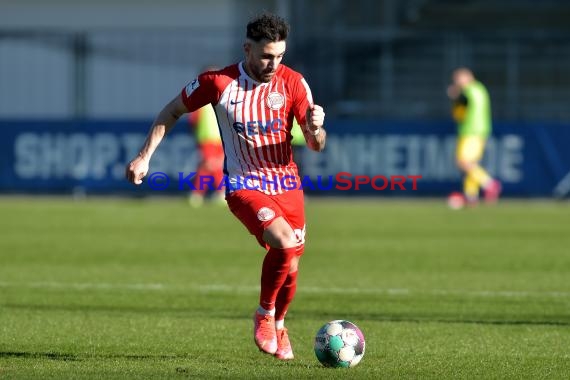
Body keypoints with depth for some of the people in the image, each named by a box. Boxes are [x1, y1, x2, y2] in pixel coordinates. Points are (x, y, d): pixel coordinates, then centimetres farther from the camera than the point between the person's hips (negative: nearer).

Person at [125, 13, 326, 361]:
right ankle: (264, 315, -4)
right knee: (285, 243, -28)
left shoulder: (292, 82, -8)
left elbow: (316, 145, -6)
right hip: (244, 185, -3)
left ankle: (278, 327, 38)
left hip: (287, 184, 3)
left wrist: (315, 128, -30)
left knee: (290, 265, 7)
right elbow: (172, 111, 5)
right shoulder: (218, 82, -11)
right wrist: (145, 156, -1)